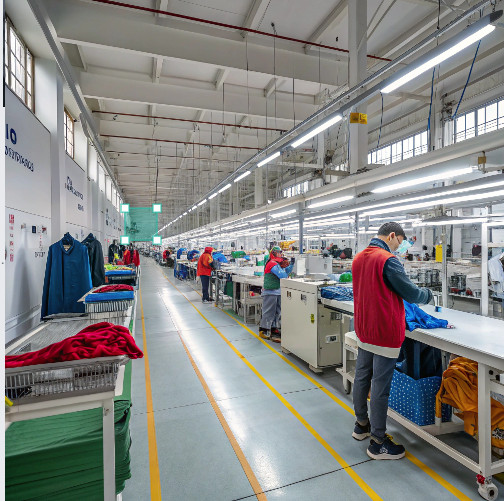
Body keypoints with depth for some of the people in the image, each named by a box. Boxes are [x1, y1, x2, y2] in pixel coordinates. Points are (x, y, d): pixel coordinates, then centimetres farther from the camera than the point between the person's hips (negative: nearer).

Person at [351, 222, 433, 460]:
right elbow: (411, 293, -13)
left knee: (362, 378, 18)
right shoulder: (388, 261, -20)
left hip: (363, 331, 8)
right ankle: (378, 443, 18)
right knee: (380, 387, 3)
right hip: (385, 333, -8)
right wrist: (429, 294, 7)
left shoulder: (358, 258, 7)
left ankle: (361, 425, 36)